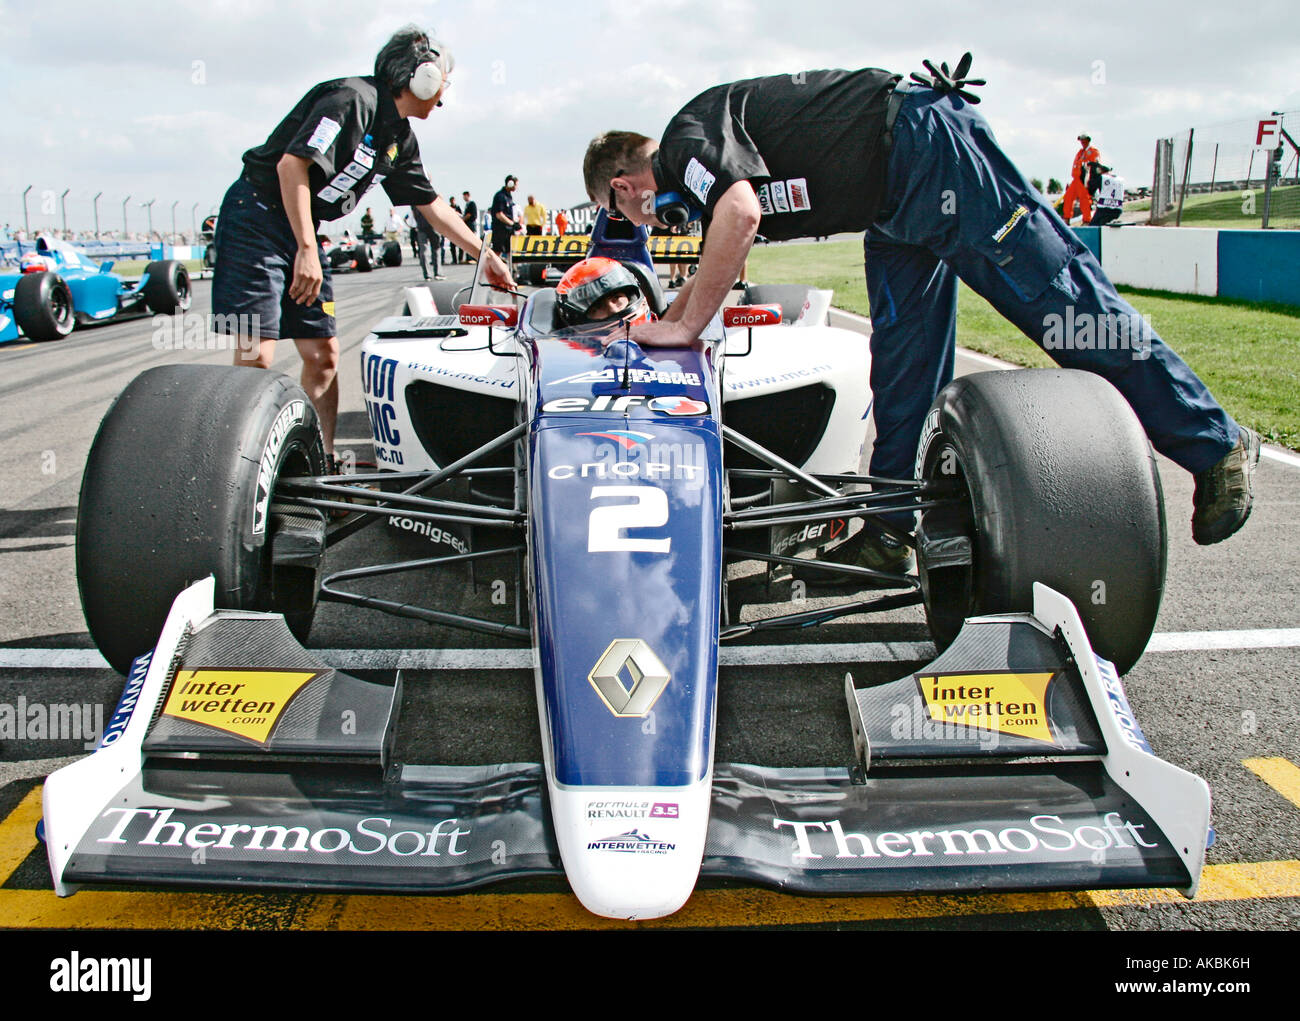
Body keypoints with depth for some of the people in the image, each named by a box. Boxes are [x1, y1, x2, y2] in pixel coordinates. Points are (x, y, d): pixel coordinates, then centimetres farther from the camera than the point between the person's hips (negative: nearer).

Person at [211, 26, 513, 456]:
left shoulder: (400, 138, 12)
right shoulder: (351, 99, -16)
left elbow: (431, 204, 21)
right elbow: (292, 163, -24)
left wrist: (486, 257, 23)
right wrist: (306, 250, -27)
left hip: (301, 228, 9)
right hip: (256, 216, -9)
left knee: (323, 353, 5)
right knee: (256, 354, -15)